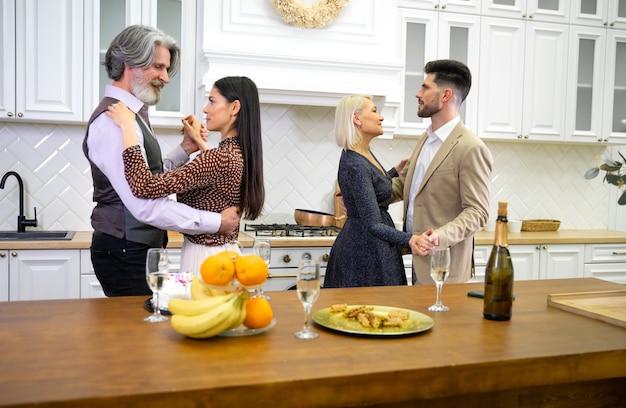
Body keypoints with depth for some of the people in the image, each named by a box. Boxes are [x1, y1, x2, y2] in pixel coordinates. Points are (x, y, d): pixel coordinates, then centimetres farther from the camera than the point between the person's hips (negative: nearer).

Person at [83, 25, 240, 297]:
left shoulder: (134, 113, 12)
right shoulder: (113, 120, -20)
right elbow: (146, 206, -26)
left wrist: (184, 150, 0)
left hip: (140, 249, 9)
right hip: (124, 254, -9)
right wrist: (217, 222, -20)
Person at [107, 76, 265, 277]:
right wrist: (198, 141, 23)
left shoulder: (220, 157, -24)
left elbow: (145, 186, -31)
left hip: (205, 259, -9)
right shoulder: (241, 154, 3)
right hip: (227, 255, 9)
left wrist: (127, 126, -23)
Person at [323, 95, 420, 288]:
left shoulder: (365, 153, 6)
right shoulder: (355, 165, -24)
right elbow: (373, 225, -25)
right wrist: (409, 239, -37)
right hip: (366, 249, -10)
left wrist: (396, 171, 26)